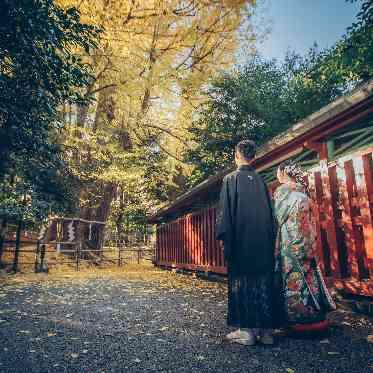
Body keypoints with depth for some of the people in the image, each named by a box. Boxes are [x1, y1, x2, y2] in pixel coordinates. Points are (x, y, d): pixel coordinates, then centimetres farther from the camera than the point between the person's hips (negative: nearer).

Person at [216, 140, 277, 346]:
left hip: (240, 242, -5)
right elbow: (270, 212, 10)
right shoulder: (261, 180, 8)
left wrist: (223, 236, -3)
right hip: (263, 242, 5)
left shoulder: (231, 179, -5)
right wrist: (271, 239, 15)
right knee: (263, 283, 10)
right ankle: (265, 330, 18)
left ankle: (246, 329, 9)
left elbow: (225, 211, -9)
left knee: (241, 283, 4)